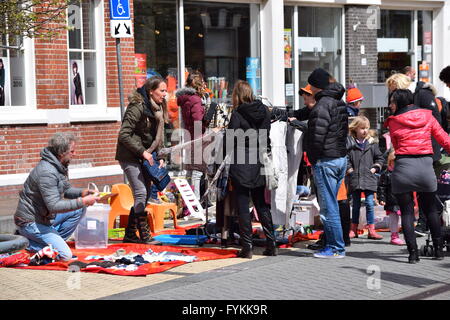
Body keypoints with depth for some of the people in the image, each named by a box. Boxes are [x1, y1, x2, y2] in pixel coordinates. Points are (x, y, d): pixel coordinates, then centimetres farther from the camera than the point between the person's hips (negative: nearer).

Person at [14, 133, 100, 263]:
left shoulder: (61, 166, 5)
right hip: (31, 222, -10)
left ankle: (54, 241, 5)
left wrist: (83, 192, -3)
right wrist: (82, 201, -28)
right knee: (65, 256, -16)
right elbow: (54, 206, -29)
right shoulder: (47, 172, -26)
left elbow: (66, 190, 17)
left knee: (80, 209, 3)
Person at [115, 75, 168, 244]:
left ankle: (130, 234, 15)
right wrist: (142, 152, -21)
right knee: (141, 193, -14)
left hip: (145, 157, 9)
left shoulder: (157, 108, 9)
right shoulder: (137, 107, -17)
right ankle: (144, 235, -8)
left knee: (146, 195, 7)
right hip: (130, 156, -9)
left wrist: (160, 157, 4)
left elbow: (157, 137, 16)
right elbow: (124, 134, -21)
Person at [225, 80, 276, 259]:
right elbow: (268, 137, 8)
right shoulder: (264, 111, 4)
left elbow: (230, 141, -12)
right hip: (259, 165, 5)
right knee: (262, 205, 13)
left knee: (243, 207, 2)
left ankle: (247, 247, 2)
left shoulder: (237, 114, -11)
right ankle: (271, 244, 13)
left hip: (241, 166, -5)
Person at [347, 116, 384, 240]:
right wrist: (349, 169, -8)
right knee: (356, 204, 9)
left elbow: (379, 158, 14)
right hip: (354, 179, -1)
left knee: (370, 204, -3)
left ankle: (371, 230, 1)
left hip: (369, 178, 1)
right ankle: (353, 229, 18)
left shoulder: (372, 144, 7)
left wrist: (375, 168, 1)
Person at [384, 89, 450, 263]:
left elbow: (396, 146, 7)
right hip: (426, 165, 3)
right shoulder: (427, 116, 8)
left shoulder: (394, 122, 1)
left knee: (407, 212, 5)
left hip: (403, 166, -3)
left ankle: (413, 252, 0)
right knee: (431, 210, 18)